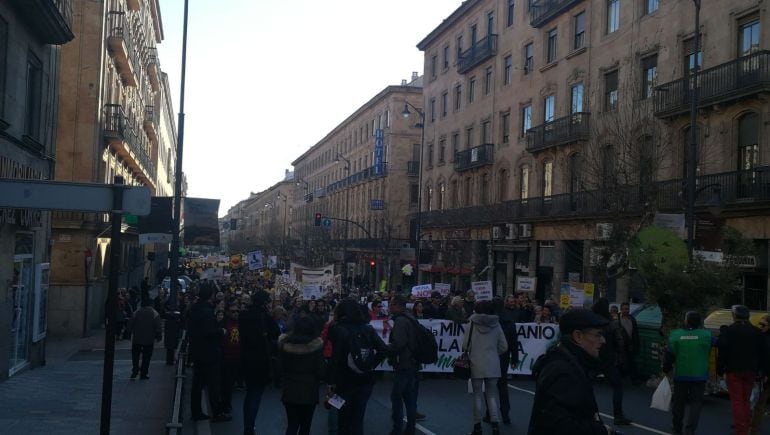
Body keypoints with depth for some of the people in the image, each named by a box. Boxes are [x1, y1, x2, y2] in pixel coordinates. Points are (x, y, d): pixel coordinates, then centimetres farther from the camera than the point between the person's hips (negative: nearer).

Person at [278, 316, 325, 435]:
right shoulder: (316, 345, -12)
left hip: (289, 390, 2)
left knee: (292, 425, 9)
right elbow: (319, 370, -8)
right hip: (309, 390, -2)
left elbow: (280, 368, 2)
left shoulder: (285, 343, -4)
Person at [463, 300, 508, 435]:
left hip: (476, 364, -2)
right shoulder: (496, 325, 2)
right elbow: (503, 346, 3)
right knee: (492, 394, 11)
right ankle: (495, 424, 1)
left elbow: (465, 345, -5)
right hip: (493, 365, 2)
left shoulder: (472, 325, -5)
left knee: (478, 395, 6)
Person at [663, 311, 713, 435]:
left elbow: (670, 354, -3)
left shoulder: (676, 335, -6)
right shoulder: (706, 335, -8)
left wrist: (666, 369, 9)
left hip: (681, 374, 1)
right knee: (696, 402, 2)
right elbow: (709, 352, 8)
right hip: (699, 375, -1)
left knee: (678, 402, 14)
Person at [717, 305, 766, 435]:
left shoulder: (728, 331, -8)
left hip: (733, 370, -4)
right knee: (746, 400, 14)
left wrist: (720, 370, -5)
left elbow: (722, 352, -11)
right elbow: (762, 353, 11)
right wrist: (758, 370, 15)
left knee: (737, 401, -3)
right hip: (750, 371, 4)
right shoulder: (756, 332, 7)